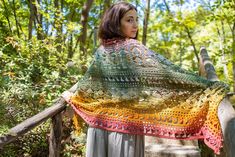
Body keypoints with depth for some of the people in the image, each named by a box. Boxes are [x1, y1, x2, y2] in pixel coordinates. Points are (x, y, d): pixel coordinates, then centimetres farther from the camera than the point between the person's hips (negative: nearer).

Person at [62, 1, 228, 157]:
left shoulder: (101, 50, 4)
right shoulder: (134, 48, -11)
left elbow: (88, 80, 16)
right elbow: (163, 70, -21)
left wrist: (71, 96, 37)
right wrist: (210, 87, -24)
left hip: (101, 119, 5)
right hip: (126, 121, -5)